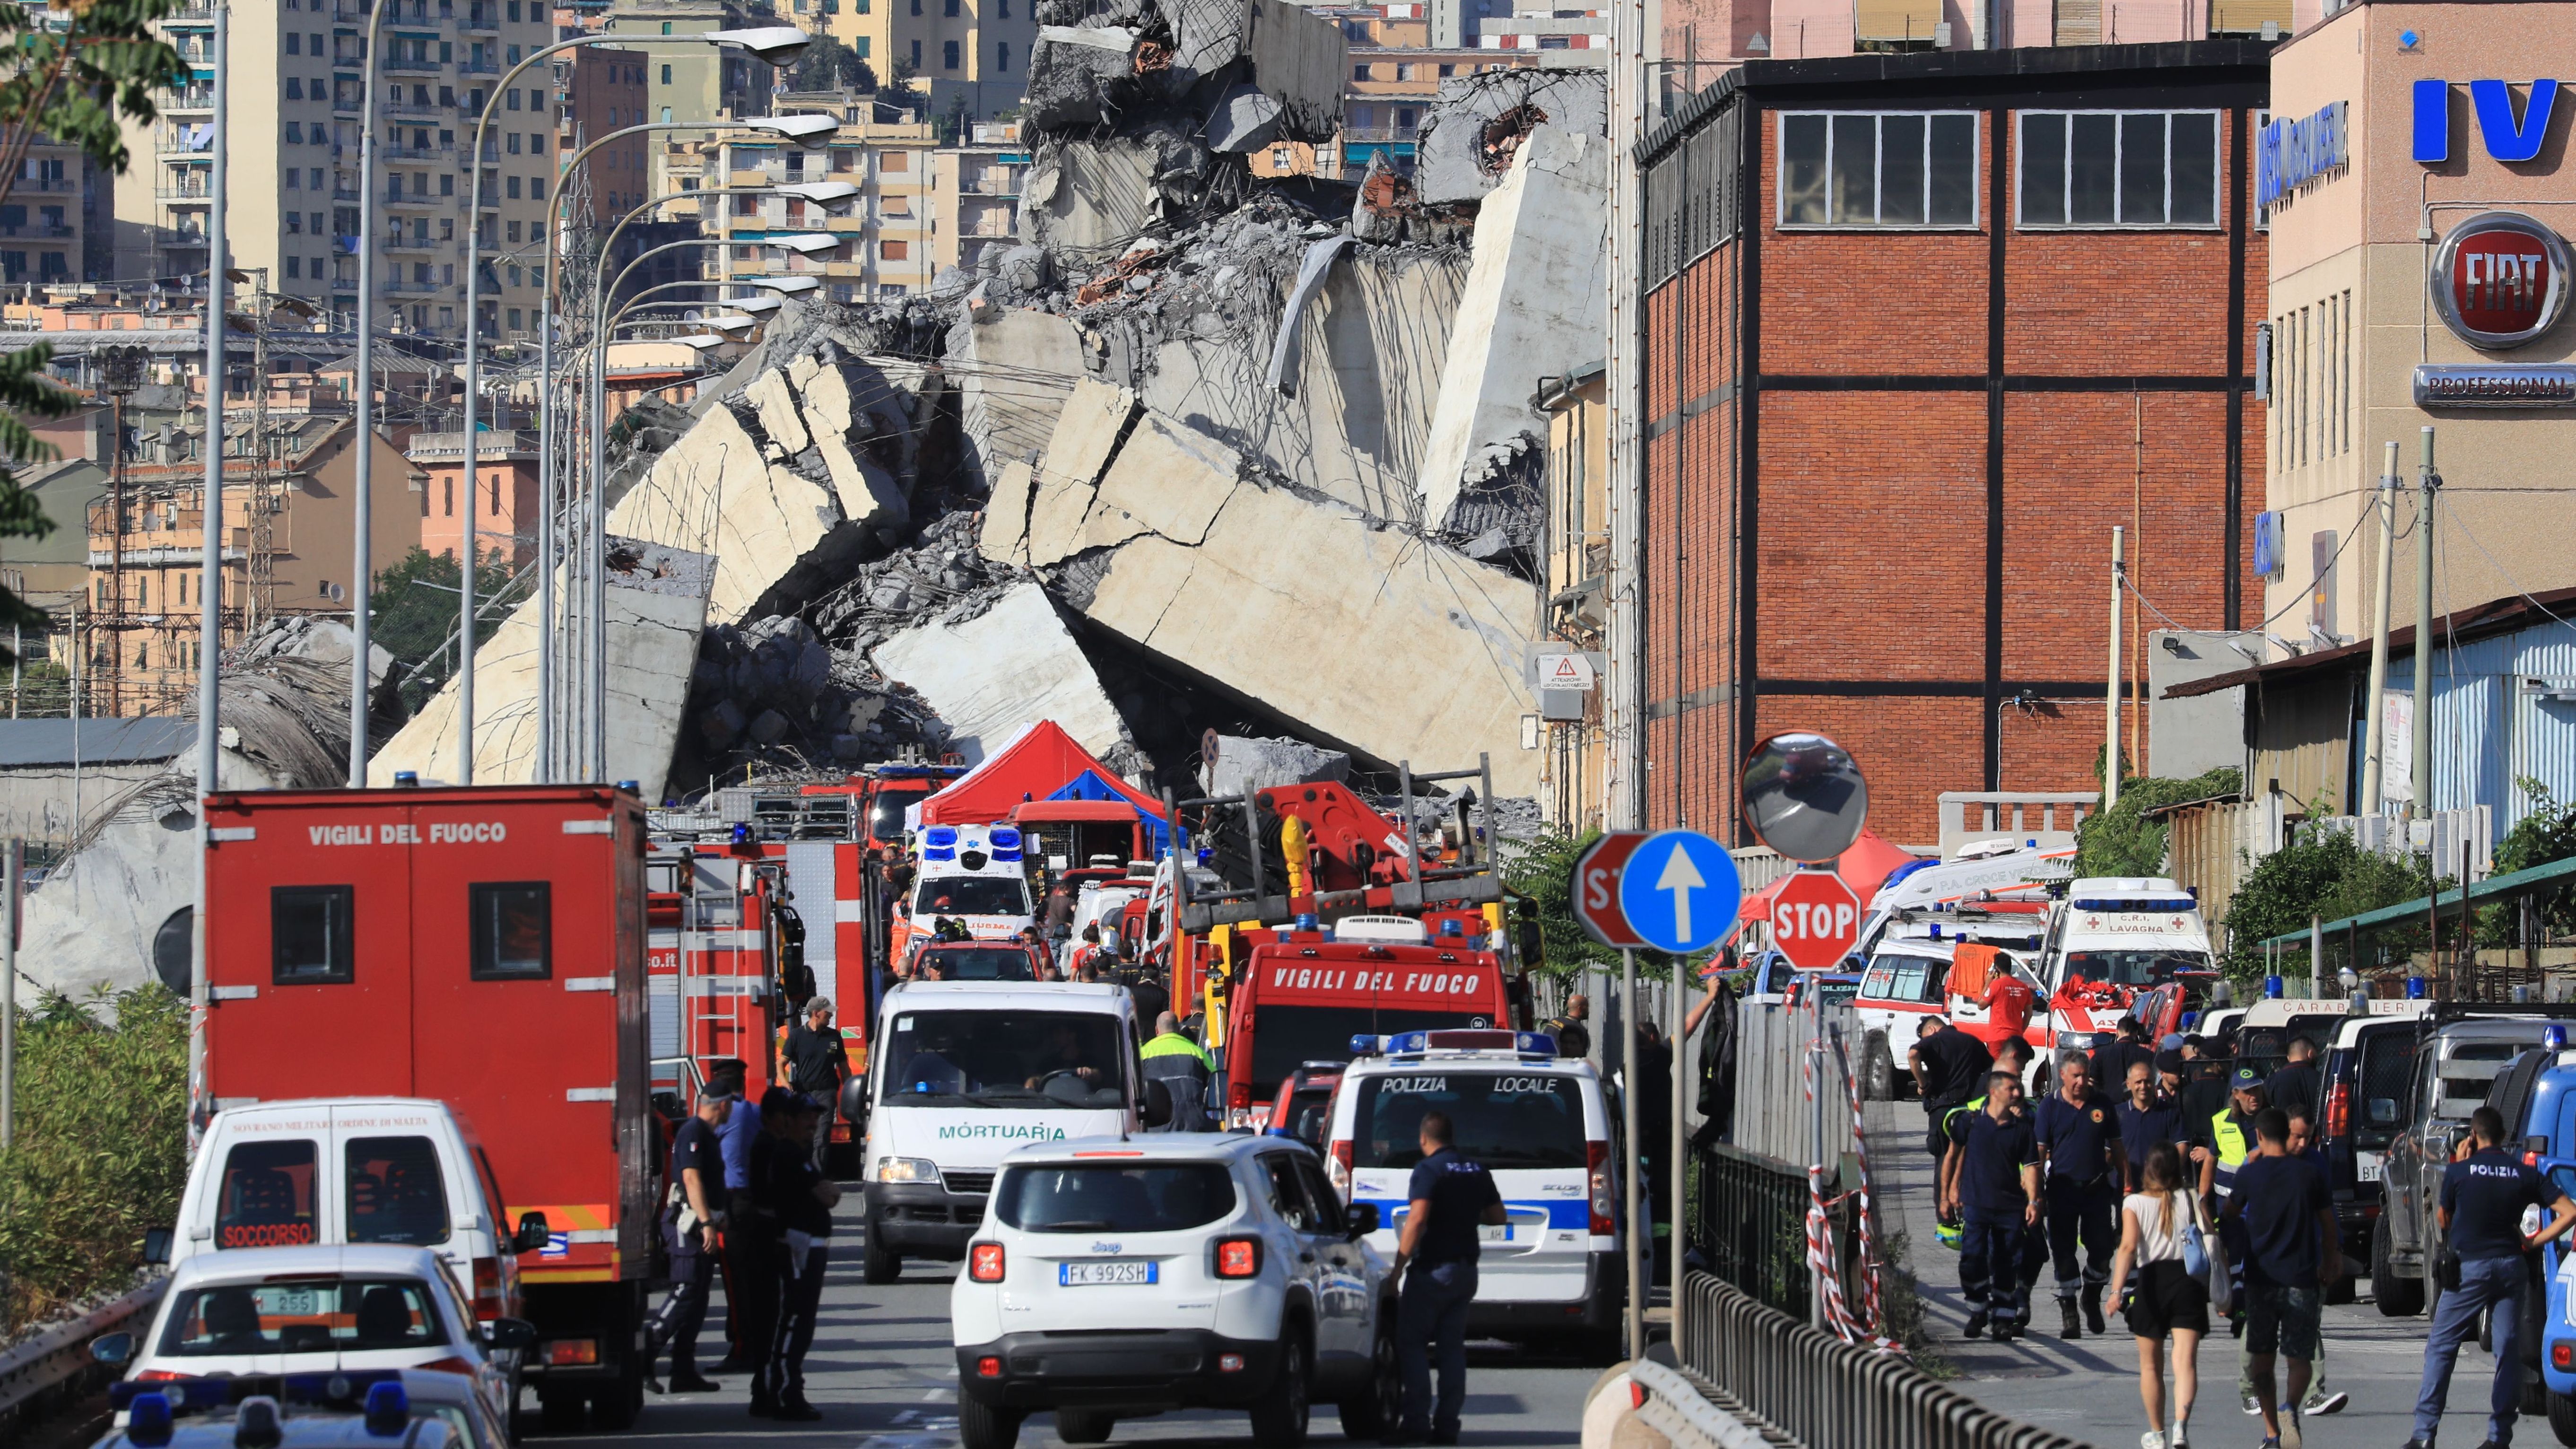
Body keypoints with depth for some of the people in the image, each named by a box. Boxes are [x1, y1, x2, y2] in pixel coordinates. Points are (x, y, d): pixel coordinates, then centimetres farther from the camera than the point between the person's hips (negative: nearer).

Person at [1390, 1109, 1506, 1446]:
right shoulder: (1477, 1171, 10)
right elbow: (1498, 1216, 17)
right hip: (1466, 1269, 7)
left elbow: (1417, 1220, -21)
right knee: (1452, 1347, 10)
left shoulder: (1429, 1170, -12)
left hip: (1433, 1268, -7)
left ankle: (1416, 1421, -11)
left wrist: (1398, 1267, -18)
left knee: (1411, 1344, -2)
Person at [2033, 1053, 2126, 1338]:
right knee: (2064, 1253, -1)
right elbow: (2039, 1151, 0)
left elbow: (2117, 1148, 11)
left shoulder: (2102, 1105, 5)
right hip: (2063, 1188, -1)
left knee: (2102, 1247, 0)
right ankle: (2068, 1312, 6)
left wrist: (2126, 1184, 7)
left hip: (2097, 1188, 1)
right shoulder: (2050, 1107, 0)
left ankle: (2092, 1297, 26)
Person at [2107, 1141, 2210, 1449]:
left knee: (2151, 1366, 15)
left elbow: (2129, 1246, -14)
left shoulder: (2134, 1203, -3)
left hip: (2151, 1281, -1)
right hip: (2188, 1280, 1)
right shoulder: (2191, 1200, 2)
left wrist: (2116, 1290, -19)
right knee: (2186, 1362, -7)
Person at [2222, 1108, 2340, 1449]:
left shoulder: (2250, 1174, -2)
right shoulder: (2310, 1174, 0)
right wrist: (2328, 1262, 26)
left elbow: (2230, 1213, 15)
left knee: (2261, 1360, 11)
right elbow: (2328, 1225, 9)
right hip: (2301, 1279, 0)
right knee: (2299, 1359, 6)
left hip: (2261, 1277, 0)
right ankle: (2290, 1407, -24)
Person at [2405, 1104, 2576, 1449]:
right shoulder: (2526, 1174, 2)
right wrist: (2535, 1242, 4)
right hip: (2511, 1265, 3)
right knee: (2509, 1350, 9)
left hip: (2469, 1265, -3)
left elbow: (2442, 1220, 9)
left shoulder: (2459, 1172, -6)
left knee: (2441, 1347, 2)